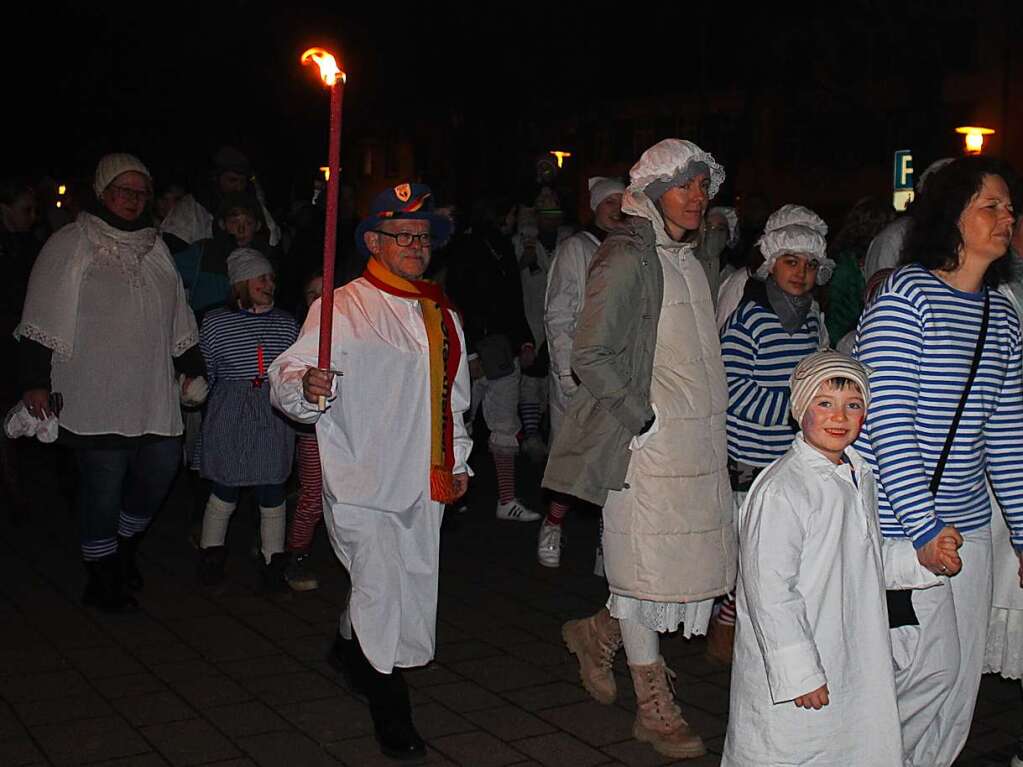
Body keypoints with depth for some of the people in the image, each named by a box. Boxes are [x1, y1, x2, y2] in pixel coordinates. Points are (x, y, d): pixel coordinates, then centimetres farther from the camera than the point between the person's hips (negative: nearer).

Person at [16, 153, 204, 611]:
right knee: (103, 487, -3)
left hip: (154, 397, 6)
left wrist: (192, 367, 19)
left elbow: (178, 318, 22)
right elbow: (41, 321, -5)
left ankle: (124, 551, 33)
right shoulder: (70, 246, -2)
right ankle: (102, 581, 14)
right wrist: (35, 381, -10)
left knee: (161, 471, 7)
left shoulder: (155, 249, 15)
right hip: (96, 398, -6)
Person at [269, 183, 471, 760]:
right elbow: (287, 377, -13)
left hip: (426, 484, 7)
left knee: (413, 585, 14)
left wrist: (458, 461, 21)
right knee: (383, 593, -6)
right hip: (364, 479, -6)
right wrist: (307, 387, -34)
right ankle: (392, 715, 13)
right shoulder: (343, 308, -6)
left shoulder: (444, 315, 15)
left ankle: (350, 648, 42)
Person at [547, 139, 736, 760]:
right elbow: (591, 357, -16)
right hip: (647, 443, -8)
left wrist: (714, 433, 17)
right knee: (647, 566, 2)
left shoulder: (689, 259, 16)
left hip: (698, 444, 9)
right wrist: (643, 419, -16)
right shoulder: (628, 257, -11)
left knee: (691, 563, 10)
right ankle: (656, 709, 16)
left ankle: (598, 633, 33)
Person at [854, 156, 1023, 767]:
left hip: (968, 522, 7)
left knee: (961, 679, 9)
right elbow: (888, 421, -16)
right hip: (899, 521, -7)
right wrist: (924, 525, -20)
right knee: (932, 667, -5)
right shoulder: (906, 294, -10)